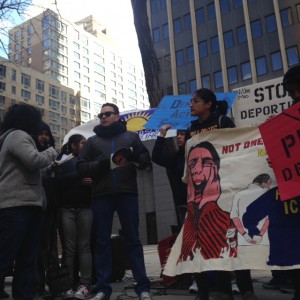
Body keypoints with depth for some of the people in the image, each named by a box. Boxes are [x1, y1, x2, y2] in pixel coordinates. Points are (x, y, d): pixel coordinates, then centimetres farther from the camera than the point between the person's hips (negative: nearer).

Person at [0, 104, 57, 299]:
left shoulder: (18, 137, 27)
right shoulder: (17, 135, -3)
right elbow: (34, 160, -18)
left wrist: (52, 167, 19)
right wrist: (52, 152, 0)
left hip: (27, 205, 10)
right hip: (16, 205, -10)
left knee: (27, 261, 8)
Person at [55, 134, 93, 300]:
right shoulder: (63, 160, 10)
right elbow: (59, 181, -5)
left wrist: (92, 182, -7)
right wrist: (79, 176, -12)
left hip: (85, 207, 1)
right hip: (67, 208, -1)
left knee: (84, 246, -4)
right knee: (69, 247, -2)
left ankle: (85, 285, -6)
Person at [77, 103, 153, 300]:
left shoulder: (131, 136, 14)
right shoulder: (93, 141, 16)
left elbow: (146, 161, 8)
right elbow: (82, 167, 6)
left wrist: (134, 156, -15)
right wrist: (104, 163, -10)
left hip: (127, 193, -1)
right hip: (101, 196, 2)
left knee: (133, 240, 1)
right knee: (102, 242, 4)